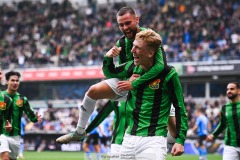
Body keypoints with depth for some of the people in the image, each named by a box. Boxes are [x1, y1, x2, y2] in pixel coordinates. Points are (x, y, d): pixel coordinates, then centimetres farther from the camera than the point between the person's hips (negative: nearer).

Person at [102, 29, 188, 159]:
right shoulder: (131, 67, 5)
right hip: (129, 138, 5)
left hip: (153, 140, -5)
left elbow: (180, 108, -4)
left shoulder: (168, 74, -10)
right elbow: (109, 73, 25)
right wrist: (108, 58, 3)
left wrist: (180, 140, -9)